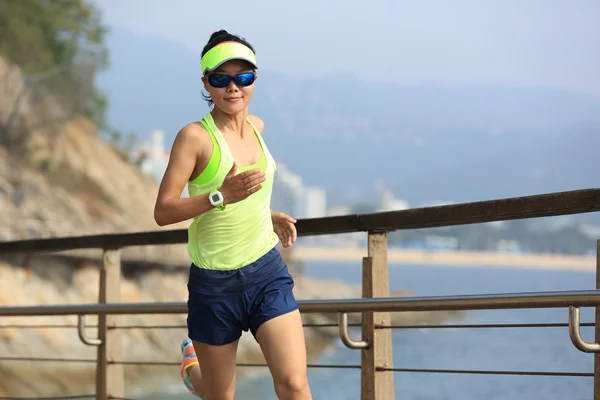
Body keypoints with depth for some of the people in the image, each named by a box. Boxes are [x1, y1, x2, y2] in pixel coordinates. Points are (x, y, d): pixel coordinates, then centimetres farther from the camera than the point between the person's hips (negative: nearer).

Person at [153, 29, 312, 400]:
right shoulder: (195, 136, -12)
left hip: (268, 273, 4)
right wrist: (221, 196, -29)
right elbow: (163, 211, -18)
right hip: (215, 282, -4)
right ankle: (192, 364, 49)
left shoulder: (256, 126, 7)